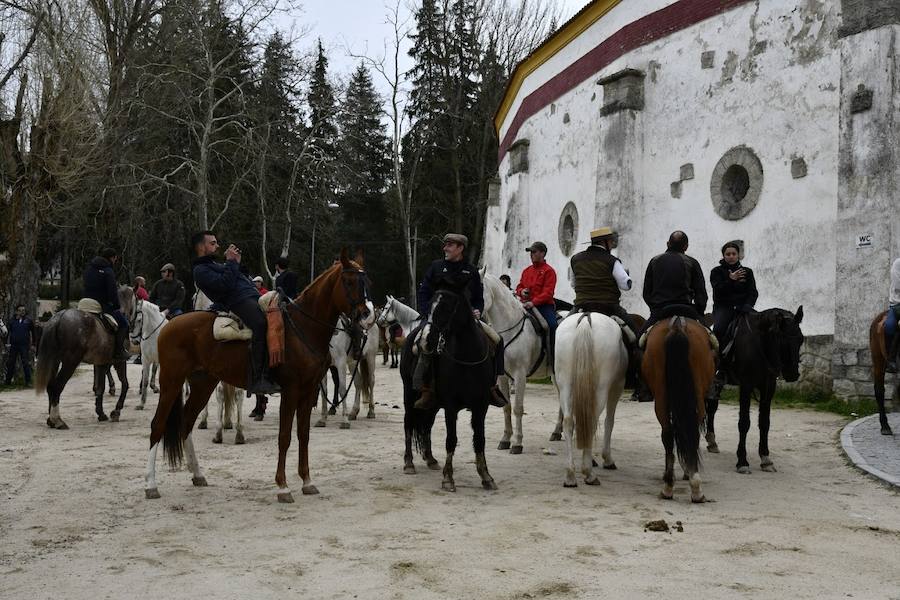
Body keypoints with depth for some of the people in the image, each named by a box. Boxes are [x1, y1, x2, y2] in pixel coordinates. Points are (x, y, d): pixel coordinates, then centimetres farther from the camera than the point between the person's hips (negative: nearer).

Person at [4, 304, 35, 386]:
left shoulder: (28, 321, 2)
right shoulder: (12, 321, 4)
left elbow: (33, 333, 7)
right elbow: (7, 332, 4)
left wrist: (33, 345, 4)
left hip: (24, 345, -2)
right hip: (13, 345, 2)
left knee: (26, 363, -2)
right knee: (10, 363, 8)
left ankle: (28, 381, 3)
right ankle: (8, 380, 19)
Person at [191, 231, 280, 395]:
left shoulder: (214, 265, 33)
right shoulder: (201, 270, 0)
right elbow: (224, 284, -15)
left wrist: (235, 261, 19)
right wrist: (232, 262, -5)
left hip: (252, 297, 11)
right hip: (239, 302, -11)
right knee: (261, 323, -35)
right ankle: (257, 380, -40)